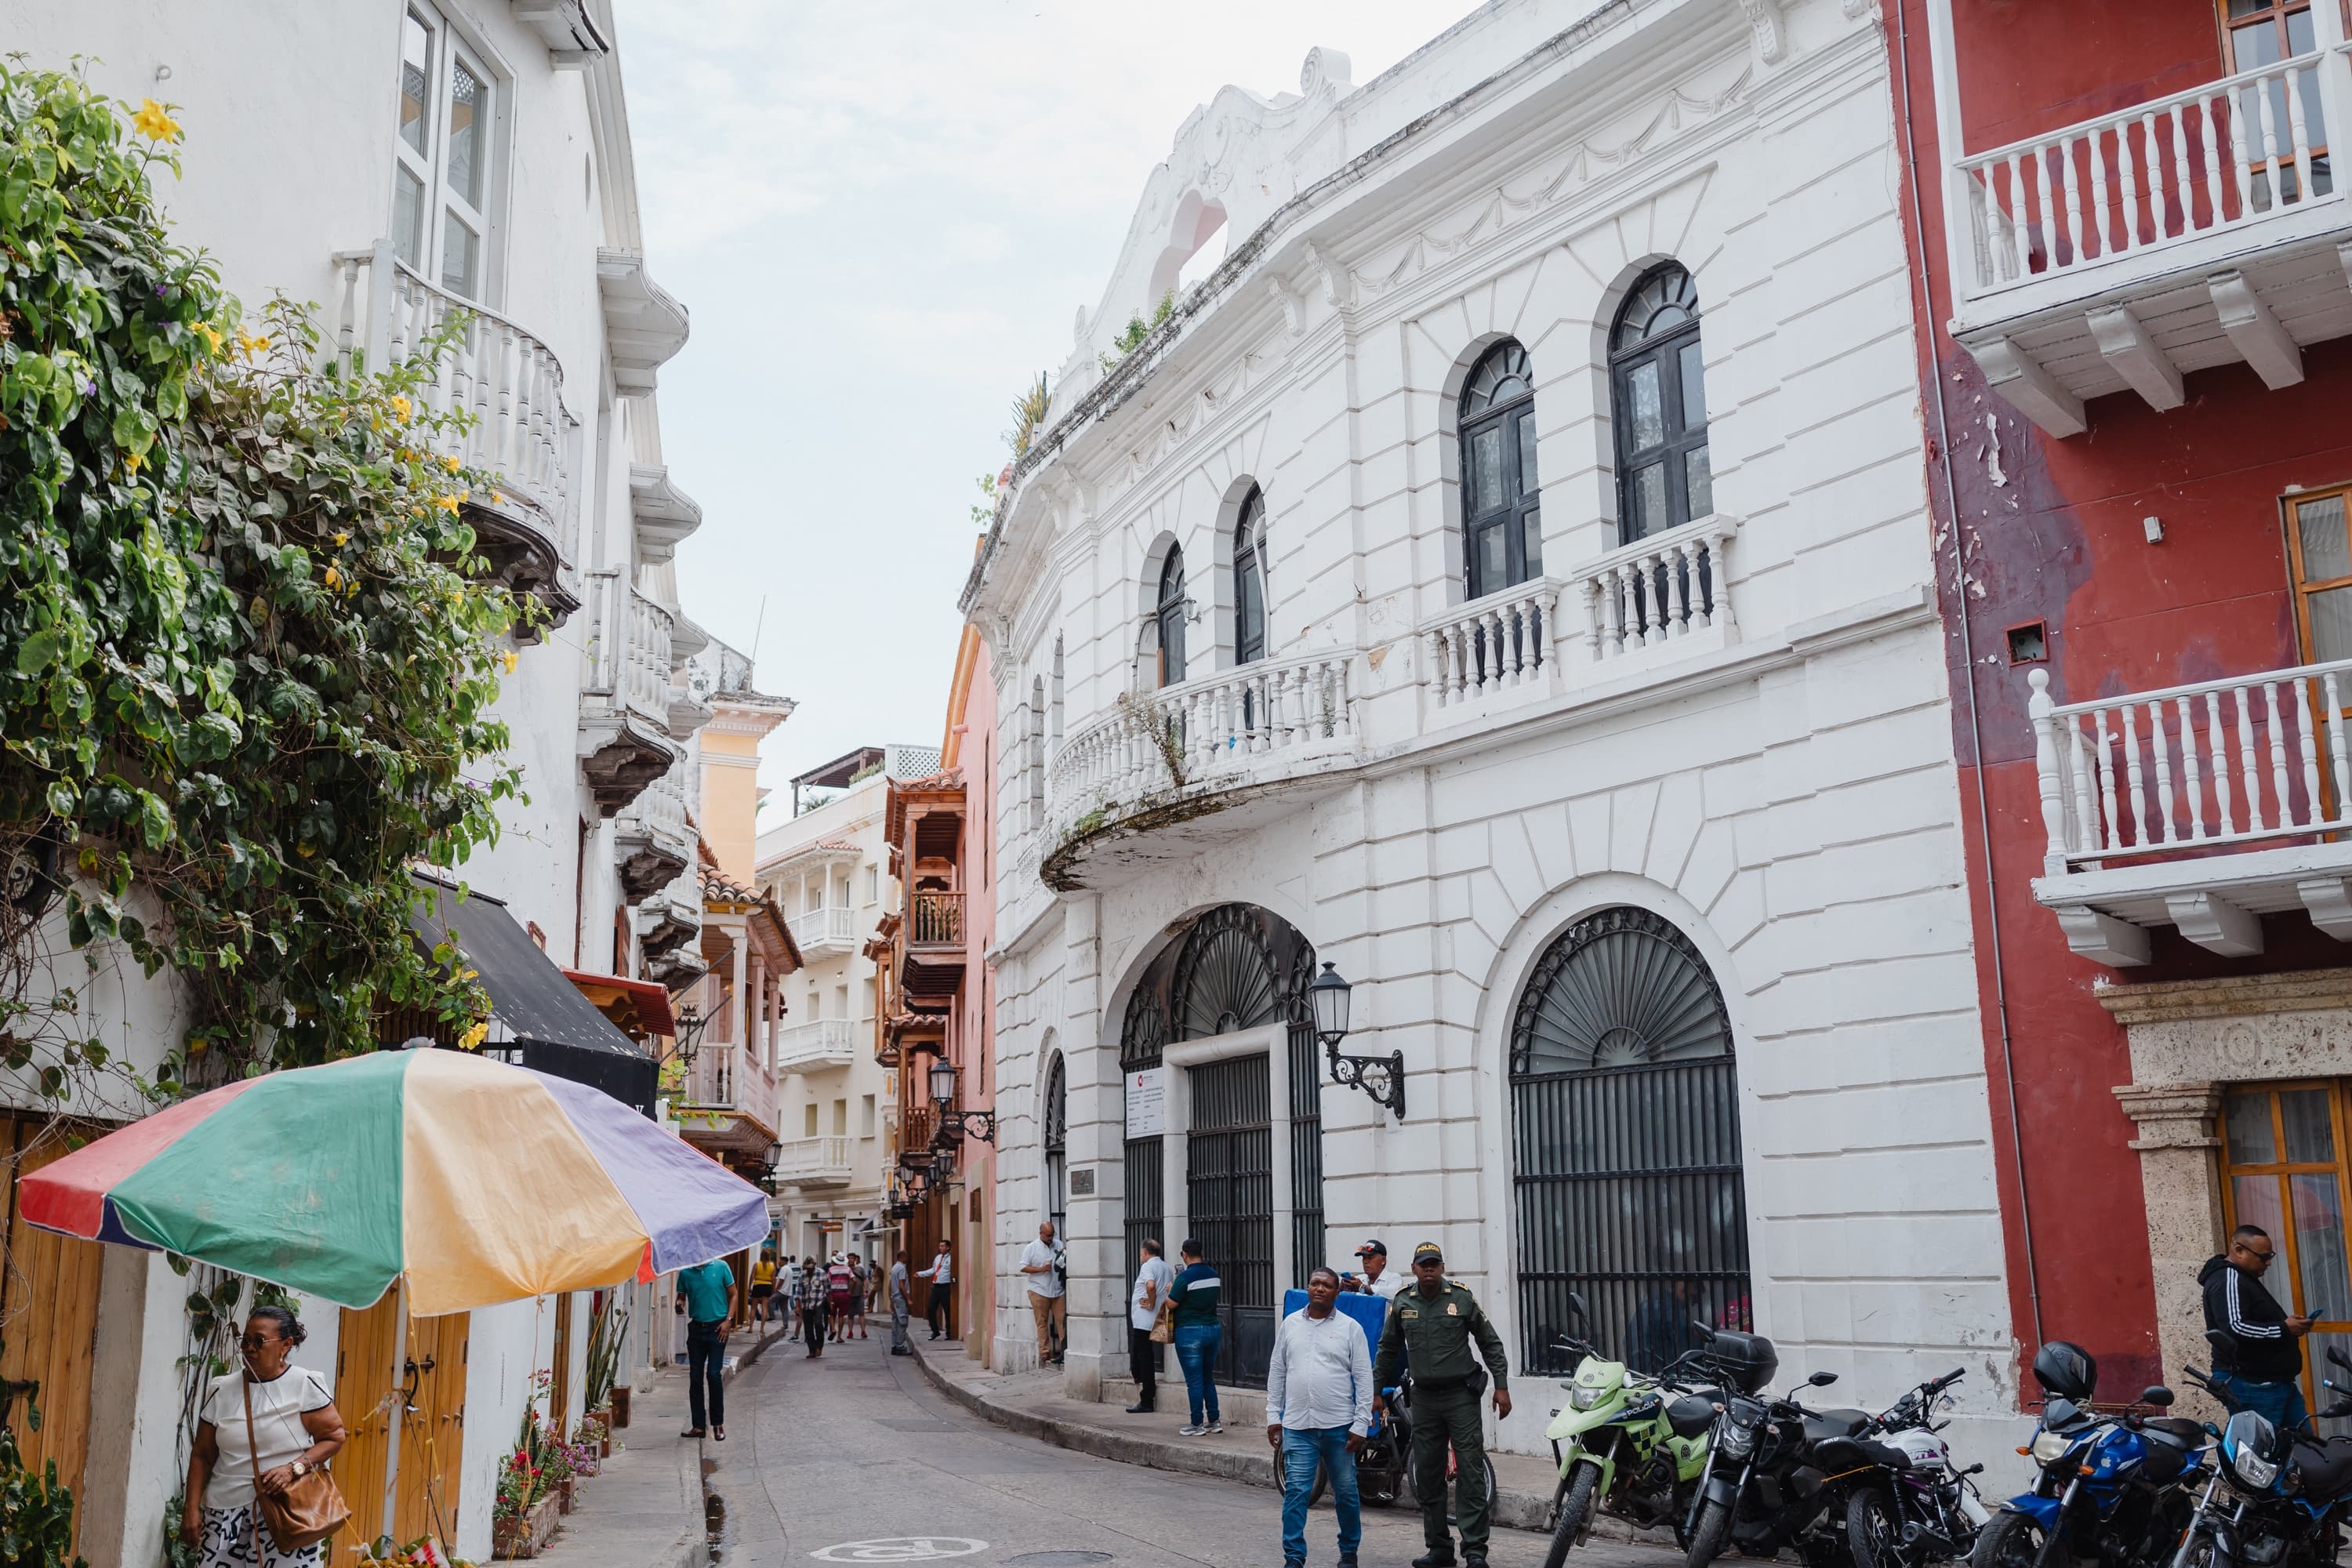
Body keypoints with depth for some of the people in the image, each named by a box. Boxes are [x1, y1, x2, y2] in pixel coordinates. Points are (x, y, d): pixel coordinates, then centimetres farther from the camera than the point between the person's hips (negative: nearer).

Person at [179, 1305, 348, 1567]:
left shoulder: (305, 1384, -4)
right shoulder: (221, 1390, 7)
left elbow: (334, 1436, -4)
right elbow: (203, 1455, 11)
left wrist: (293, 1468, -16)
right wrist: (191, 1508, 5)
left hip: (288, 1509, -4)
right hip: (225, 1510, 4)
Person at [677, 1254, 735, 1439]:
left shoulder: (721, 1266, -3)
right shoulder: (685, 1272, 3)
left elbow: (733, 1294, 3)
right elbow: (681, 1297, 11)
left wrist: (728, 1320, -7)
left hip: (717, 1328, -3)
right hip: (696, 1328, 3)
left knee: (714, 1374, -8)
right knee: (695, 1378, 4)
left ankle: (718, 1424, 5)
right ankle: (698, 1425, 12)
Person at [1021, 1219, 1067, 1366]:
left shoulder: (1059, 1245, 10)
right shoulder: (1031, 1248, 1)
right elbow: (1023, 1267, -1)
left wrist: (1064, 1264, -9)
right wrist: (1040, 1269, -11)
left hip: (1058, 1290, 2)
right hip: (1039, 1291, -2)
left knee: (1062, 1320, -3)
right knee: (1042, 1323, 2)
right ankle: (1045, 1353, 7)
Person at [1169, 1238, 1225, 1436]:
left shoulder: (1185, 1277, -16)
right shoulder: (1214, 1275, 4)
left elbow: (1171, 1304, -14)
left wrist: (1170, 1289, 8)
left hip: (1190, 1331, -6)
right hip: (1213, 1328, 6)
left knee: (1194, 1380, 0)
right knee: (1208, 1377, 17)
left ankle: (1197, 1425, 4)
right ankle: (1215, 1420, 16)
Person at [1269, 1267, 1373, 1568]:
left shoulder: (1350, 1328, -1)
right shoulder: (1290, 1324, 7)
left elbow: (1364, 1379, -2)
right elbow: (1276, 1372, 12)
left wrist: (1361, 1425, -6)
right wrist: (1273, 1415, 8)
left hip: (1339, 1427, -1)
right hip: (1297, 1426, 1)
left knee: (1346, 1493, 9)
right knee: (1295, 1492, -4)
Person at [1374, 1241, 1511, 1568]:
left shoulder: (1461, 1297, -3)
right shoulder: (1402, 1302, 4)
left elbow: (1490, 1342, 2)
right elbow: (1388, 1350, 15)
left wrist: (1502, 1386, -3)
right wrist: (1376, 1391, 14)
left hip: (1461, 1394, -3)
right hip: (1424, 1397, 4)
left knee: (1471, 1472, -7)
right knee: (1428, 1476, 7)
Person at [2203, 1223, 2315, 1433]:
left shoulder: (2247, 1279, 20)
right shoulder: (2227, 1280, -16)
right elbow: (2235, 1328, -29)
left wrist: (2288, 1324, 11)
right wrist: (2284, 1329, -22)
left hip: (2276, 1382, 11)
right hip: (2251, 1385, -11)